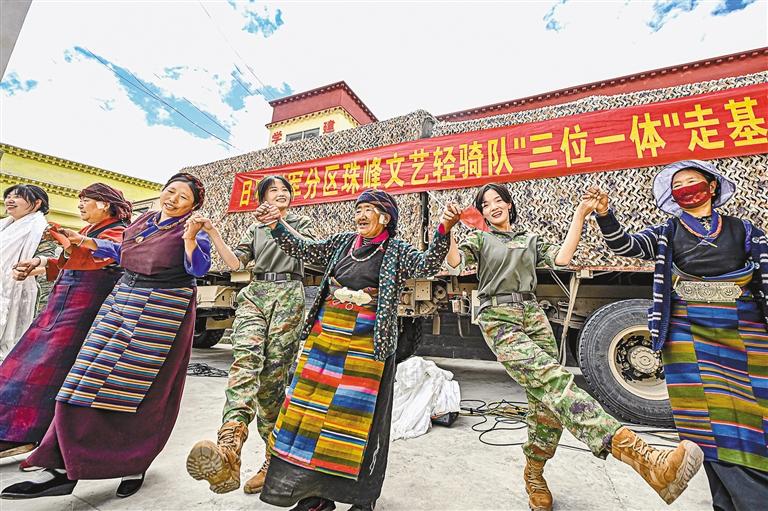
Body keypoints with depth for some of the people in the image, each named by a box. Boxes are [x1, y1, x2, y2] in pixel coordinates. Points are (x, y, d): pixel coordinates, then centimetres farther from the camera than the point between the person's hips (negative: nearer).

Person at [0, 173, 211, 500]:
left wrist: (189, 238, -30)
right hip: (122, 301, 7)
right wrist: (89, 243, 22)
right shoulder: (142, 221, 14)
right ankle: (64, 468, 16)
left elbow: (199, 269, -19)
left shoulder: (191, 230, -7)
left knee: (142, 388, -1)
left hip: (161, 311, -7)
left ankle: (134, 464, 17)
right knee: (89, 379, 5)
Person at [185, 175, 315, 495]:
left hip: (288, 296, -3)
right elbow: (235, 262, 12)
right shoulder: (255, 228, 24)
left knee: (273, 373, -6)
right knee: (245, 358, -24)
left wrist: (280, 223, -18)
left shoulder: (301, 222, 16)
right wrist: (212, 232, 1)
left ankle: (274, 458, 6)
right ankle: (228, 448, -40)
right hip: (254, 294, 3)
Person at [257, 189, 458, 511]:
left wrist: (443, 231, -30)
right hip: (325, 336, 5)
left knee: (359, 416, 4)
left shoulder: (396, 251, -1)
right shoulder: (342, 242, 12)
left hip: (366, 345, -4)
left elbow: (427, 265, -16)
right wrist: (277, 225, 5)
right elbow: (304, 251, 14)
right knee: (313, 406, 10)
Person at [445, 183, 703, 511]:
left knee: (545, 397, 1)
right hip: (498, 320, -4)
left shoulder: (530, 239, 22)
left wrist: (580, 215, 9)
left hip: (533, 316, 5)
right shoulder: (479, 238, 10)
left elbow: (562, 258, 6)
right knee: (551, 379, -26)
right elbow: (455, 262, -7)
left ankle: (534, 472, 21)